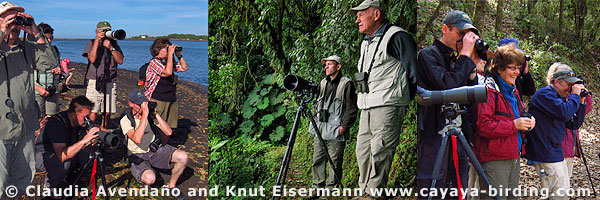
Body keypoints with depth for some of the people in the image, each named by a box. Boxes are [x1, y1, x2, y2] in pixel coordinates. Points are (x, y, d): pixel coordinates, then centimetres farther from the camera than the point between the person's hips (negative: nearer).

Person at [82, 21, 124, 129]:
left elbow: (120, 61, 0)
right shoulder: (91, 43, 3)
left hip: (110, 84, 3)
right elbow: (92, 59, -15)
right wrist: (97, 41, -12)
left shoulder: (114, 43, 10)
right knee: (92, 113, -10)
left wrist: (111, 47, -11)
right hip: (94, 83, -3)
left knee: (107, 113, 5)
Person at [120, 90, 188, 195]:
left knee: (183, 157, -20)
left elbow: (168, 132, -9)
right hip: (137, 155, -4)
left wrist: (156, 114, -15)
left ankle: (171, 185, 4)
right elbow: (137, 139, -31)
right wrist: (144, 115, -30)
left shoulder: (150, 115, 0)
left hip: (155, 150, 4)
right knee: (150, 178, -34)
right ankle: (142, 176, 7)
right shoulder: (126, 120, -11)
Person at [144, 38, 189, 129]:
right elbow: (168, 72, -26)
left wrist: (179, 55, 8)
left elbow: (184, 68, 21)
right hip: (157, 100, -8)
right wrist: (170, 54, -19)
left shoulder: (168, 61, 14)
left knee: (170, 127, 8)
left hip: (171, 100, 8)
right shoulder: (154, 61, -10)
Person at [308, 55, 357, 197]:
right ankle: (317, 187, 15)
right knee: (317, 160, 6)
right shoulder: (323, 83, 17)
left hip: (336, 132, -6)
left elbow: (351, 109, -7)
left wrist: (344, 126, -14)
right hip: (320, 130, 6)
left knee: (335, 162, -2)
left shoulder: (346, 84, -3)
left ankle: (331, 189, 6)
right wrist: (316, 121, 17)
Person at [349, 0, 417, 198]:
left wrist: (404, 98, -3)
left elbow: (413, 70, -8)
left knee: (379, 154, -9)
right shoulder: (366, 42, 22)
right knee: (362, 152, 10)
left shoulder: (396, 37, -7)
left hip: (388, 106, -9)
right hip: (367, 107, 9)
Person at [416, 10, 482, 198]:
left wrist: (473, 65, 5)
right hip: (434, 135, -8)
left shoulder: (456, 58, 16)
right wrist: (465, 55, -13)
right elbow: (448, 85, -22)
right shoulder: (428, 55, -6)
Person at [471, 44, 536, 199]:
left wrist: (527, 121, 7)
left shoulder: (513, 91, 17)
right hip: (494, 160, -10)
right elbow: (483, 125, -22)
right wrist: (514, 125, -21)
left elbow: (519, 114, 31)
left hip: (514, 157, 10)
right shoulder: (489, 90, -14)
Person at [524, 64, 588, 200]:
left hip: (555, 151, 11)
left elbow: (574, 124, 16)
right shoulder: (545, 94, -14)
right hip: (545, 153, -11)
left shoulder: (560, 98, 17)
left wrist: (581, 102, 6)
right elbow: (564, 113, -28)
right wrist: (575, 95, -13)